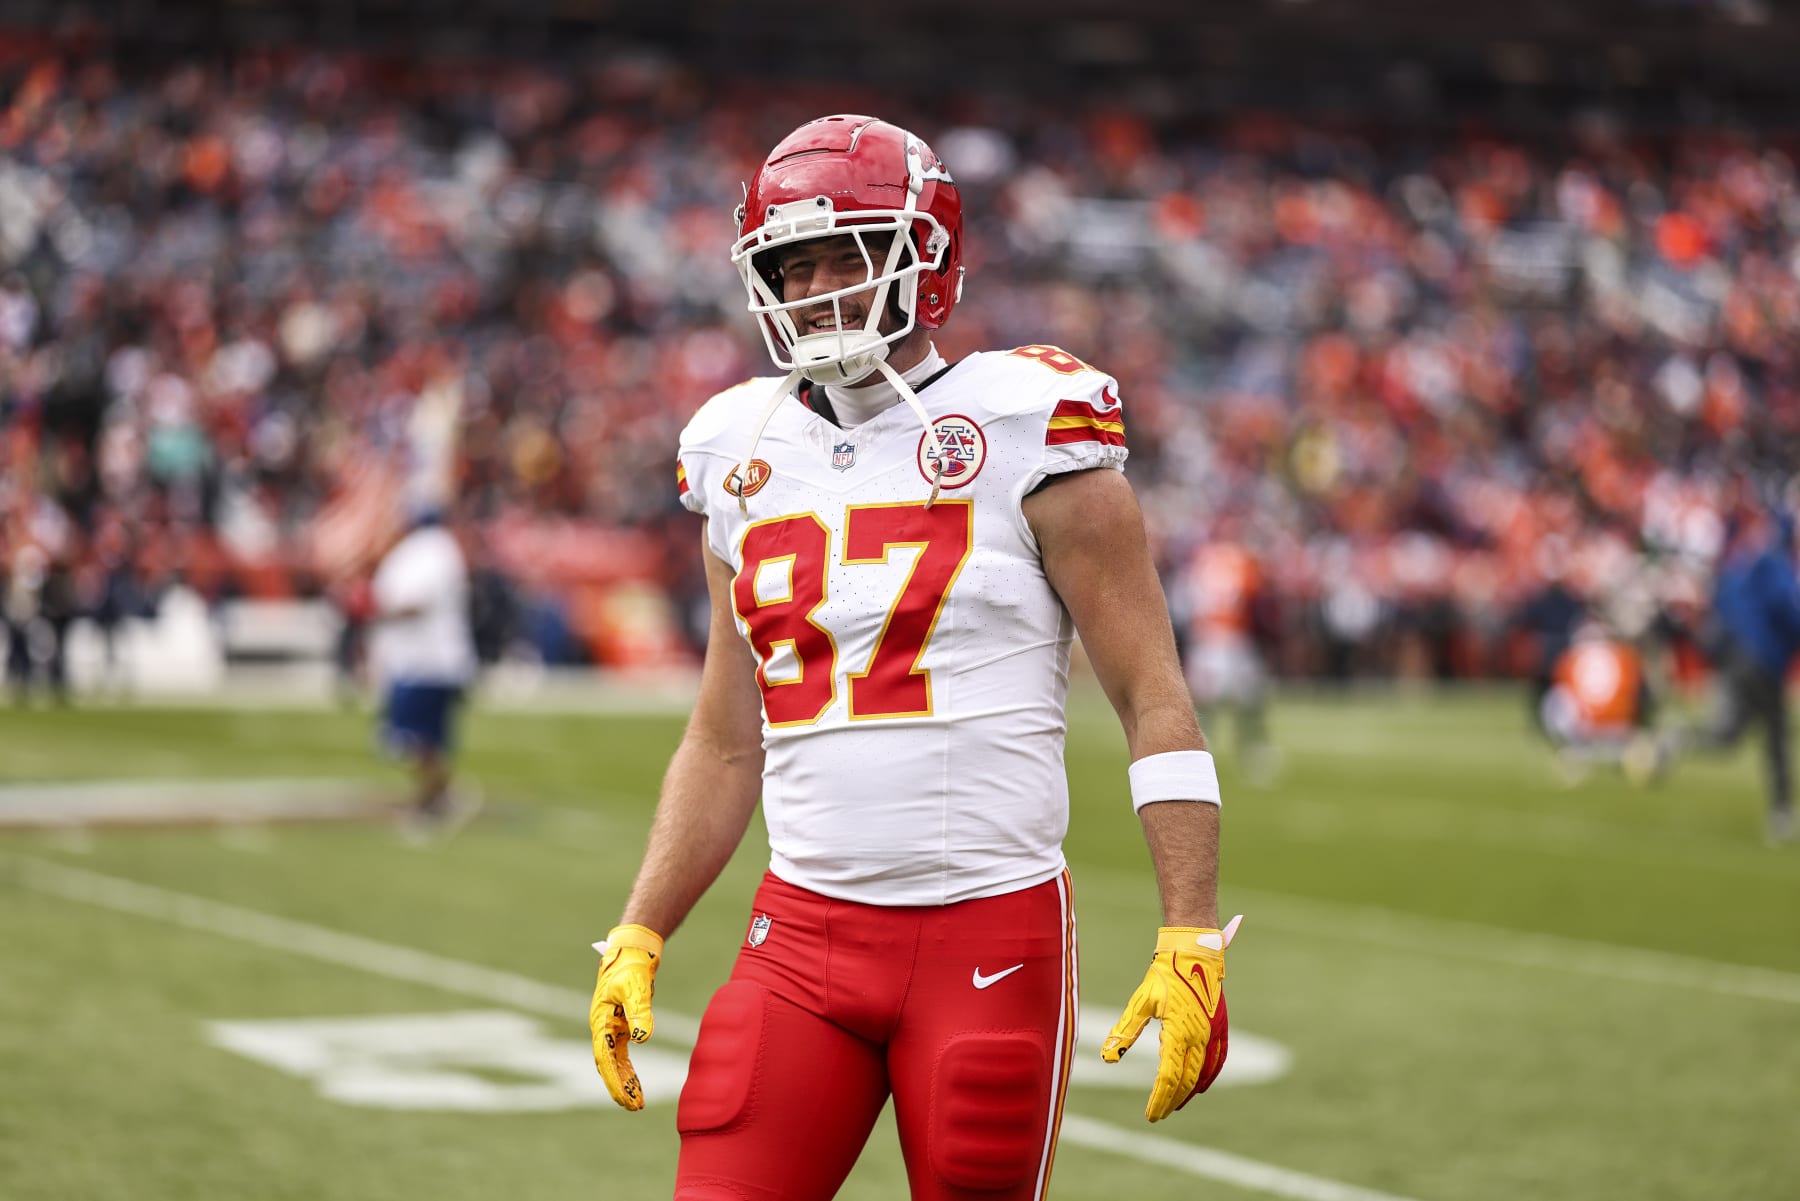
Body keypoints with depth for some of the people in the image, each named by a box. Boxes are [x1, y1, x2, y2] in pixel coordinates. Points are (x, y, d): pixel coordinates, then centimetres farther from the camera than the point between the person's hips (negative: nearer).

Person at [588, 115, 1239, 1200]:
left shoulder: (1025, 433, -4)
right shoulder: (747, 463, 11)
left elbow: (1155, 700, -5)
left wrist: (1193, 942, -12)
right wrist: (636, 939, 11)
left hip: (992, 936, -4)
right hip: (805, 934, 4)